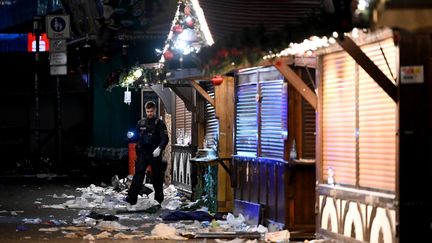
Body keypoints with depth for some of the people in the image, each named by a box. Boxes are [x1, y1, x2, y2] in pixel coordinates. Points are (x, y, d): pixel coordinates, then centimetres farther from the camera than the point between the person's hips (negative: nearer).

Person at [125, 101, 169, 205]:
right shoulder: (140, 123, 12)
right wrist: (131, 136, -2)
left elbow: (165, 138, -9)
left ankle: (159, 199, 19)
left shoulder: (159, 123, -1)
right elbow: (137, 138, 22)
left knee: (157, 177, 7)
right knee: (138, 175, -10)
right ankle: (132, 198, -16)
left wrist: (159, 148, -27)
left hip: (155, 154, -2)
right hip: (142, 153, 2)